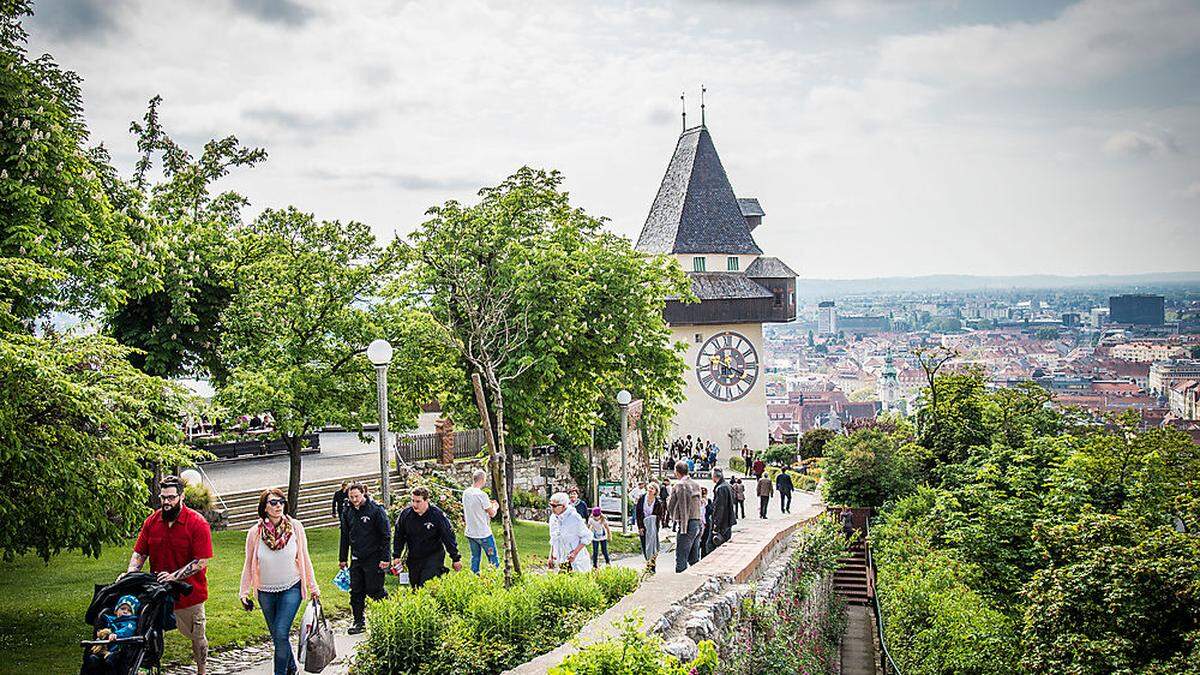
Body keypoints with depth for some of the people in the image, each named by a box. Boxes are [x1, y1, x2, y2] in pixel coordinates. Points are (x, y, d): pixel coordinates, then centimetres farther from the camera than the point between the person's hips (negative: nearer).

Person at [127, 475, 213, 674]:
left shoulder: (197, 523, -13)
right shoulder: (151, 521, 1)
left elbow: (201, 562, -16)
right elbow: (139, 553, 6)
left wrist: (174, 576, -25)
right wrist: (130, 574, -12)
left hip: (189, 592, -3)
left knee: (197, 637, 14)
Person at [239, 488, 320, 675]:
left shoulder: (295, 527, -9)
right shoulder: (255, 533, -8)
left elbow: (304, 559, 1)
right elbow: (248, 565, 4)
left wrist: (313, 587, 5)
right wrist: (244, 592, 3)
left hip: (291, 589, -2)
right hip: (266, 592, 2)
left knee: (281, 633, -15)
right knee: (277, 636, 13)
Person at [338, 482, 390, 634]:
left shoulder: (376, 510, -9)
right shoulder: (347, 512, 7)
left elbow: (386, 535, -8)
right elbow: (344, 536, 17)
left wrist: (385, 558, -12)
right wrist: (342, 558, 16)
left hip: (373, 558, -5)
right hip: (356, 559, 5)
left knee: (375, 590, -4)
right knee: (356, 592, 7)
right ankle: (359, 622, 16)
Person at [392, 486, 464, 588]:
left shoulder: (437, 515, -13)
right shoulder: (405, 514, -4)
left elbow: (448, 537, -6)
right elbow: (399, 537, 8)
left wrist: (456, 559, -4)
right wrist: (396, 556, 4)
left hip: (434, 556, -4)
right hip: (413, 559, 4)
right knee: (414, 586, 9)